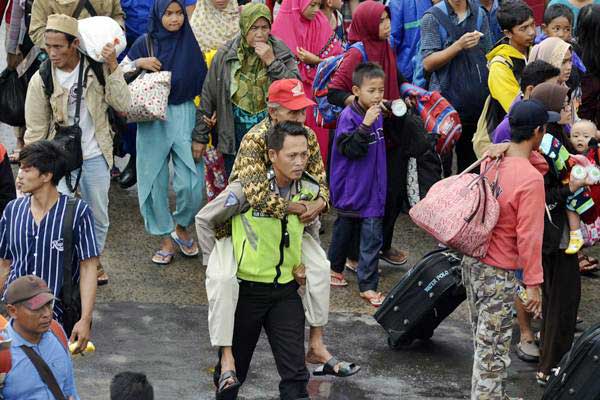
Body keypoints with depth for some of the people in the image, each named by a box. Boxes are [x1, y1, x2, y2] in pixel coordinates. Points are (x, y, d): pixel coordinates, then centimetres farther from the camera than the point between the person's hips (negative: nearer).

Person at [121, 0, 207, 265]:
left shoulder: (190, 44, 3)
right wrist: (138, 63, -12)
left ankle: (181, 226, 21)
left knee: (191, 184, -7)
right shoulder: (145, 43, -1)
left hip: (184, 116, 0)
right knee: (154, 182, 2)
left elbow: (202, 85, 8)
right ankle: (166, 238, 17)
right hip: (152, 119, 0)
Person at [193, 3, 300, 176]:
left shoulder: (281, 52, -2)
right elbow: (208, 96, 5)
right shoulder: (226, 55, -1)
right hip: (234, 139, 1)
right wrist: (200, 136, 7)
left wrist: (272, 62, -19)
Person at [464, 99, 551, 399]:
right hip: (498, 273, -8)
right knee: (493, 350, 2)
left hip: (472, 261, 8)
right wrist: (533, 283, -16)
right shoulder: (531, 179, -22)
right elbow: (529, 236, -22)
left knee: (484, 341, 21)